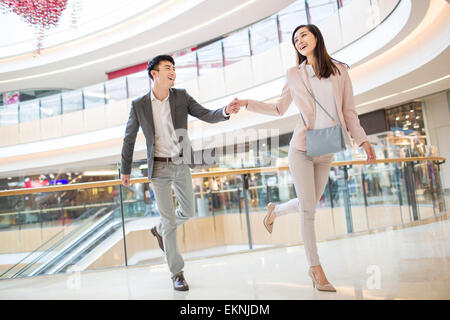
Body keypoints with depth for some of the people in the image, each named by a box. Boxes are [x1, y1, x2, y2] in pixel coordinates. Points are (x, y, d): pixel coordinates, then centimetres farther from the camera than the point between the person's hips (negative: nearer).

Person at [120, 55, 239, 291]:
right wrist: (125, 170, 8)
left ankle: (159, 229, 46)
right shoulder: (139, 105, -6)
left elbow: (208, 116, -7)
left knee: (188, 212, 15)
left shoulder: (181, 97, -1)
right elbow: (129, 139, 3)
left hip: (181, 165, 3)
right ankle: (177, 274, 10)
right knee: (170, 220, -4)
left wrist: (226, 111, -29)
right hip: (159, 168, -3)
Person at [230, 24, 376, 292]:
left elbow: (349, 112, 6)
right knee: (308, 209, -4)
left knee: (309, 204, 12)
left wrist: (363, 140, -3)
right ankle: (316, 268, 10)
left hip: (326, 153, 3)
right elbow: (279, 109, 13)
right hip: (301, 149, -2)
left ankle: (275, 210, 43)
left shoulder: (340, 70, 6)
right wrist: (247, 104, 5)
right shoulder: (294, 74, 5)